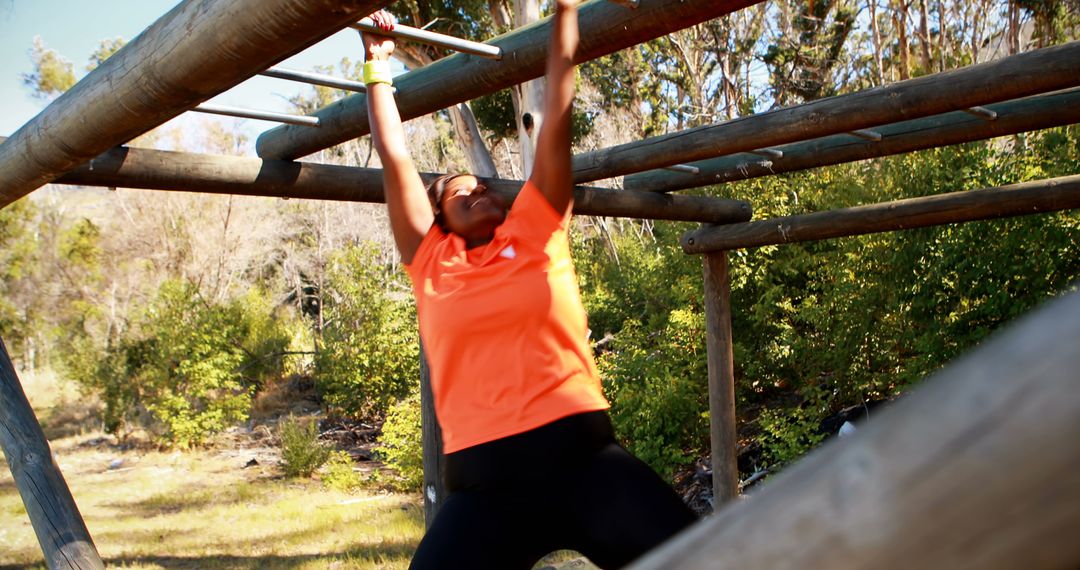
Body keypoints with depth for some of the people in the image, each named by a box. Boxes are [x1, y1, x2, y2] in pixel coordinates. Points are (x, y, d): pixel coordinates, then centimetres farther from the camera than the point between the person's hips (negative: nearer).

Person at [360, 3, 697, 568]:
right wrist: (378, 65, 26)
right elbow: (395, 156, 17)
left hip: (580, 455, 0)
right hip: (483, 481, 1)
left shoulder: (536, 232, 12)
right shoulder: (432, 265, 12)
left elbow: (556, 115, 14)